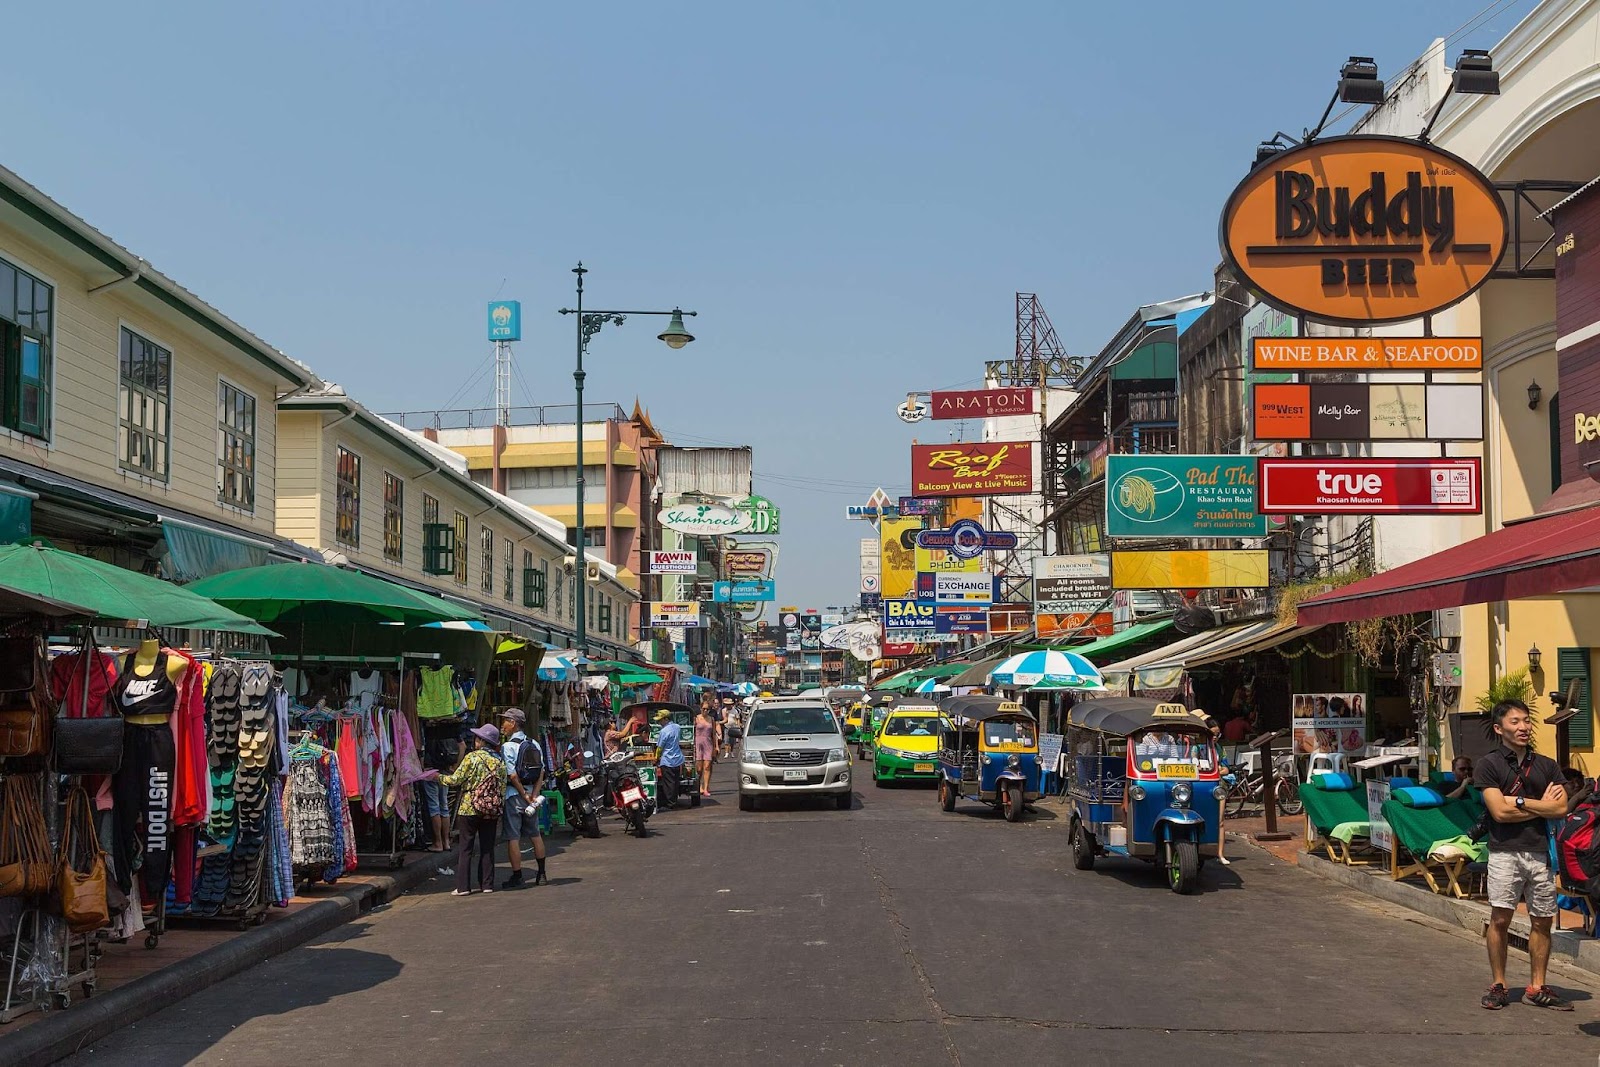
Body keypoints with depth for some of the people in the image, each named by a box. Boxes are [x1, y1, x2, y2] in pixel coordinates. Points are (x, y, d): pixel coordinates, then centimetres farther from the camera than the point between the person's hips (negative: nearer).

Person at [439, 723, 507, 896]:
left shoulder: (472, 758, -10)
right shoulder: (499, 761, 5)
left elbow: (455, 780, -9)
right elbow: (503, 788, 6)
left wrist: (438, 777, 7)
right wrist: (498, 808, 14)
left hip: (469, 810, -5)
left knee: (464, 849, 1)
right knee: (487, 848, 10)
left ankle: (463, 887, -1)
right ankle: (487, 884, 10)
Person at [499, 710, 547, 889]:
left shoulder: (508, 746, -14)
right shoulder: (534, 745, 6)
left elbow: (513, 776, -19)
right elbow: (541, 772, 1)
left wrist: (525, 796, -12)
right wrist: (534, 795, -6)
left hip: (514, 794, -7)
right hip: (530, 792, 7)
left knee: (513, 838, 0)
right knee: (535, 834, 17)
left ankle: (516, 877, 3)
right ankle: (541, 873, 24)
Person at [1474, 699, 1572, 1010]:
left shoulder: (1547, 766, 13)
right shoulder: (1488, 765, 1)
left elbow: (1561, 808, -1)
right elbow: (1500, 812, -10)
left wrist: (1520, 802, -7)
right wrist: (1541, 806, -2)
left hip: (1540, 853, 4)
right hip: (1505, 852, -4)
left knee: (1542, 922, 6)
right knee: (1500, 919, -6)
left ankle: (1537, 987, 16)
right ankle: (1498, 986, 4)